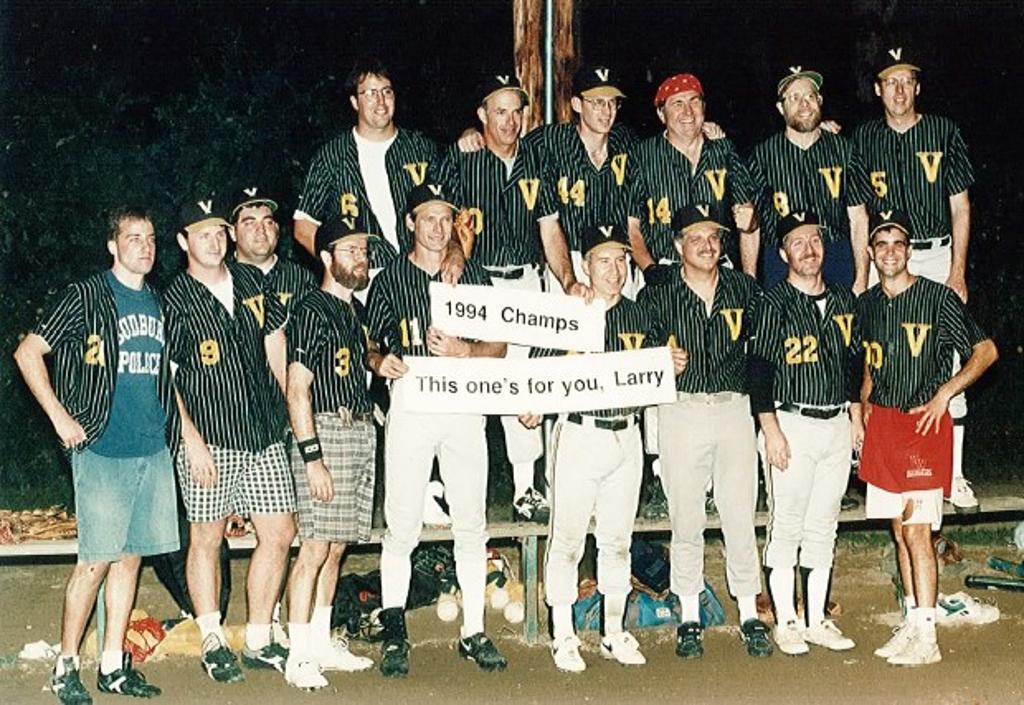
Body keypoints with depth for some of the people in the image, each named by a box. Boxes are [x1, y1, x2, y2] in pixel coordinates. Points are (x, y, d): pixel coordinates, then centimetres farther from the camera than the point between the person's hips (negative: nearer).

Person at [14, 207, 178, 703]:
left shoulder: (159, 305, 15)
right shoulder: (86, 297, -3)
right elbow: (28, 353, -4)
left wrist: (177, 428, 14)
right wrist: (61, 418, -8)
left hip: (154, 451, 6)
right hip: (102, 450, -6)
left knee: (131, 555, 8)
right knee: (97, 558, -6)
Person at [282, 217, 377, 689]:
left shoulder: (356, 310, 17)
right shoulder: (312, 311, -8)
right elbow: (297, 390, -13)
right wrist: (313, 458, -18)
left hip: (362, 433, 8)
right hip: (326, 433, -8)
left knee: (337, 546, 11)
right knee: (316, 546, -9)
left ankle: (321, 643, 19)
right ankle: (299, 656, -5)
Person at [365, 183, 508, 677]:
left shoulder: (474, 276, 11)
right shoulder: (389, 279, 8)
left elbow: (499, 347, 9)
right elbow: (370, 344, 11)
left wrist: (463, 350, -10)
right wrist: (380, 362, -12)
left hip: (465, 408, 2)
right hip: (410, 408, -2)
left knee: (471, 526, 5)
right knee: (401, 526, -4)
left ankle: (474, 634, 12)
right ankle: (394, 634, 5)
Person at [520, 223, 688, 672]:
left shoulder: (637, 317, 10)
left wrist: (672, 367, -2)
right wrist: (530, 409, -24)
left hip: (626, 436, 5)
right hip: (579, 434, -5)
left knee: (618, 539, 12)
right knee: (567, 539, -1)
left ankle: (615, 635, 23)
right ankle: (564, 638, 10)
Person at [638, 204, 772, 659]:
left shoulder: (743, 288, 7)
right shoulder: (657, 297, 2)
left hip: (734, 408, 1)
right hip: (680, 412, -1)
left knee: (740, 515, 2)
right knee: (686, 519, 4)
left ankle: (750, 616, 13)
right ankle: (690, 620, 14)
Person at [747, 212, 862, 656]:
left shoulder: (843, 299, 11)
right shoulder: (774, 304, -7)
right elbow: (759, 370, -10)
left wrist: (856, 414, 13)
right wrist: (772, 431, -15)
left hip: (836, 424, 5)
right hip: (791, 423, -5)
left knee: (823, 526, 10)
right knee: (787, 525, -1)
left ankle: (817, 621, 18)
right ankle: (786, 623, 8)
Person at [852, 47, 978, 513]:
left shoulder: (944, 132, 5)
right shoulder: (864, 138, 9)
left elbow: (960, 206, 3)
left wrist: (957, 272, -4)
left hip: (937, 255, -1)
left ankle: (953, 475, -1)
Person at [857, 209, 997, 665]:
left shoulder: (938, 298, -7)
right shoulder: (866, 304, 10)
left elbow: (986, 350, -5)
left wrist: (945, 392, -11)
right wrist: (865, 403, 12)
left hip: (924, 422, -6)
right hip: (882, 423, 6)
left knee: (916, 529, -9)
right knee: (899, 528, 10)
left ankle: (926, 638, -6)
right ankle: (912, 622, 18)